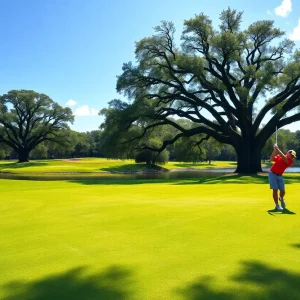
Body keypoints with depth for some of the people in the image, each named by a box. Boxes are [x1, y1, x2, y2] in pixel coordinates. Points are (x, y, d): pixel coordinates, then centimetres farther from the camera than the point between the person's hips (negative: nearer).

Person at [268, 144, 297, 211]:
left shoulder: (290, 161, -5)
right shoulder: (279, 156, -3)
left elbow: (284, 158, -22)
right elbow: (271, 159, -9)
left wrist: (277, 149, -25)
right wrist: (274, 150, -18)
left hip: (279, 176, 3)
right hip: (272, 174, -2)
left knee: (282, 191, 4)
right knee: (275, 190, -8)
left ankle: (281, 199, 40)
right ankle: (277, 205, 1)